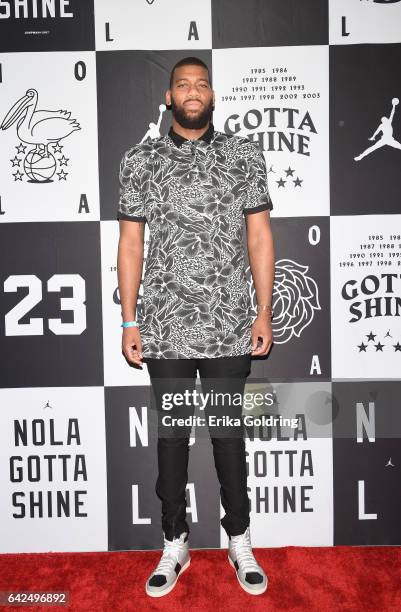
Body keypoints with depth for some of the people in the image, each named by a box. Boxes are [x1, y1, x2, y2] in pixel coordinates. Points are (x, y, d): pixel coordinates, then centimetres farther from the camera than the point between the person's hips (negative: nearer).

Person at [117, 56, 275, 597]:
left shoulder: (244, 155, 5)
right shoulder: (141, 160, 5)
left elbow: (260, 234, 4)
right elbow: (131, 242, 4)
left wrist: (264, 313, -1)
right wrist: (129, 321, 0)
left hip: (229, 327, 0)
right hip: (164, 328, 1)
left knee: (228, 433, 11)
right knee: (172, 435, 12)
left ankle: (239, 542, 31)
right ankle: (175, 544, 31)